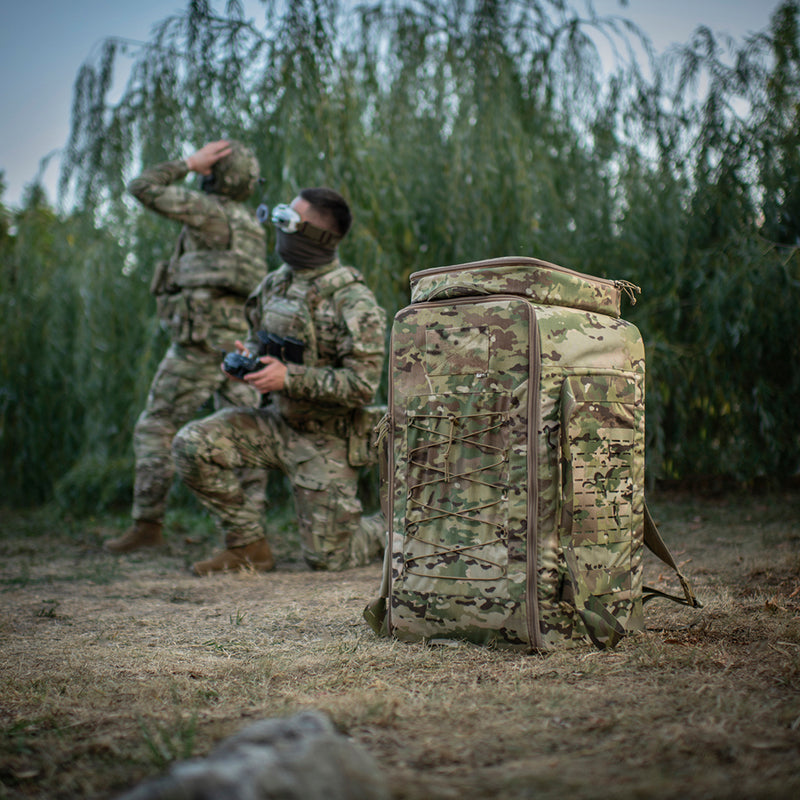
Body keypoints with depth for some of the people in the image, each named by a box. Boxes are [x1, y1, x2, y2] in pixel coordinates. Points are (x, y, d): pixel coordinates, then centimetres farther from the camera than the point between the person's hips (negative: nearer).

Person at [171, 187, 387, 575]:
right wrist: (247, 356, -7)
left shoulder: (354, 302, -19)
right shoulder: (275, 283, 2)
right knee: (193, 443, -18)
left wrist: (289, 378, -28)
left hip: (325, 439, -6)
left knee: (328, 557, -2)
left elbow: (362, 386, -22)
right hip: (276, 422, 6)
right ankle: (248, 546, -3)